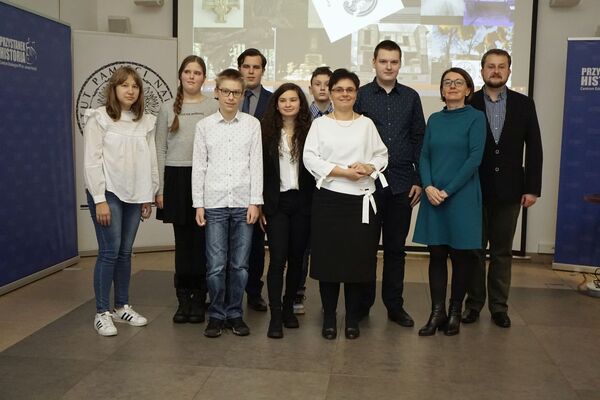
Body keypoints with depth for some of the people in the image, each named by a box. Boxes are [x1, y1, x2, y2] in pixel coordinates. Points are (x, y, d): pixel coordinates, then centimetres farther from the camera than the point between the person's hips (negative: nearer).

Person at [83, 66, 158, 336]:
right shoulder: (99, 118, -5)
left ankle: (122, 307, 21)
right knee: (110, 251, -6)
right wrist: (99, 200, -13)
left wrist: (149, 196, 7)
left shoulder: (145, 122, 8)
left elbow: (150, 160, 9)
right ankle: (102, 313, 5)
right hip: (108, 193, -4)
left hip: (134, 195, 4)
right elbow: (91, 161, -9)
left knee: (125, 252, 9)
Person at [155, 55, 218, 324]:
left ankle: (199, 299, 14)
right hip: (177, 178, 2)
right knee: (182, 241, 7)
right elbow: (160, 150, 8)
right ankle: (183, 299, 18)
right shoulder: (168, 109, 9)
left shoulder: (214, 107, 2)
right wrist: (159, 189, 2)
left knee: (202, 241, 2)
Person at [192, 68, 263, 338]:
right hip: (215, 203, 0)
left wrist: (255, 202, -3)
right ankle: (216, 315, 16)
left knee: (240, 264, 6)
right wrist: (198, 204, 1)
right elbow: (198, 166, 5)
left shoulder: (252, 124, 4)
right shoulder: (205, 126, 4)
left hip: (243, 203, 0)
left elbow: (256, 164, 2)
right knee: (216, 265, 0)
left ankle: (235, 314, 20)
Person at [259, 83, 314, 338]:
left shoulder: (309, 132, 2)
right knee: (277, 258, -7)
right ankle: (275, 316, 0)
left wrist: (315, 204, -4)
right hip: (276, 202, -1)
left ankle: (289, 308, 25)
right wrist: (260, 205, -3)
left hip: (302, 202, 1)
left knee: (296, 258, 9)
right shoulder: (267, 132, 2)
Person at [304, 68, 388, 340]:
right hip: (329, 199, -1)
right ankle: (329, 317, 17)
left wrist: (369, 168, -13)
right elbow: (310, 158, -5)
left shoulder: (367, 124, 10)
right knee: (328, 257, 2)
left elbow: (382, 155, 9)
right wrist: (343, 171, -14)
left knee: (358, 258, 4)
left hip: (362, 200, 1)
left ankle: (352, 318, 19)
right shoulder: (320, 124, 5)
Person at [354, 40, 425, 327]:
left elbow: (419, 140, 9)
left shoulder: (411, 97, 9)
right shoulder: (360, 96, 2)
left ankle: (394, 305, 19)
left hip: (402, 184, 2)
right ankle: (363, 304, 17)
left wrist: (419, 180, 3)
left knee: (396, 247, 9)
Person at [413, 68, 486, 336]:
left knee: (460, 254, 4)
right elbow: (424, 156, 7)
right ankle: (437, 312, 12)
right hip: (433, 196, 4)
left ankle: (455, 312, 17)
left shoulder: (475, 117, -1)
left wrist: (448, 190, -13)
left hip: (462, 196, -3)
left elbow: (475, 158, -10)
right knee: (436, 254, 5)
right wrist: (428, 187, -11)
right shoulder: (435, 119, 11)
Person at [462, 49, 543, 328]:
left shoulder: (524, 104, 3)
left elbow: (534, 148, 3)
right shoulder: (468, 104, -1)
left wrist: (532, 188, -2)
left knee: (503, 251, 9)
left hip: (509, 190, 1)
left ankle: (499, 306, 19)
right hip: (474, 189, -1)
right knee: (474, 249, 8)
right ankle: (473, 304, 19)